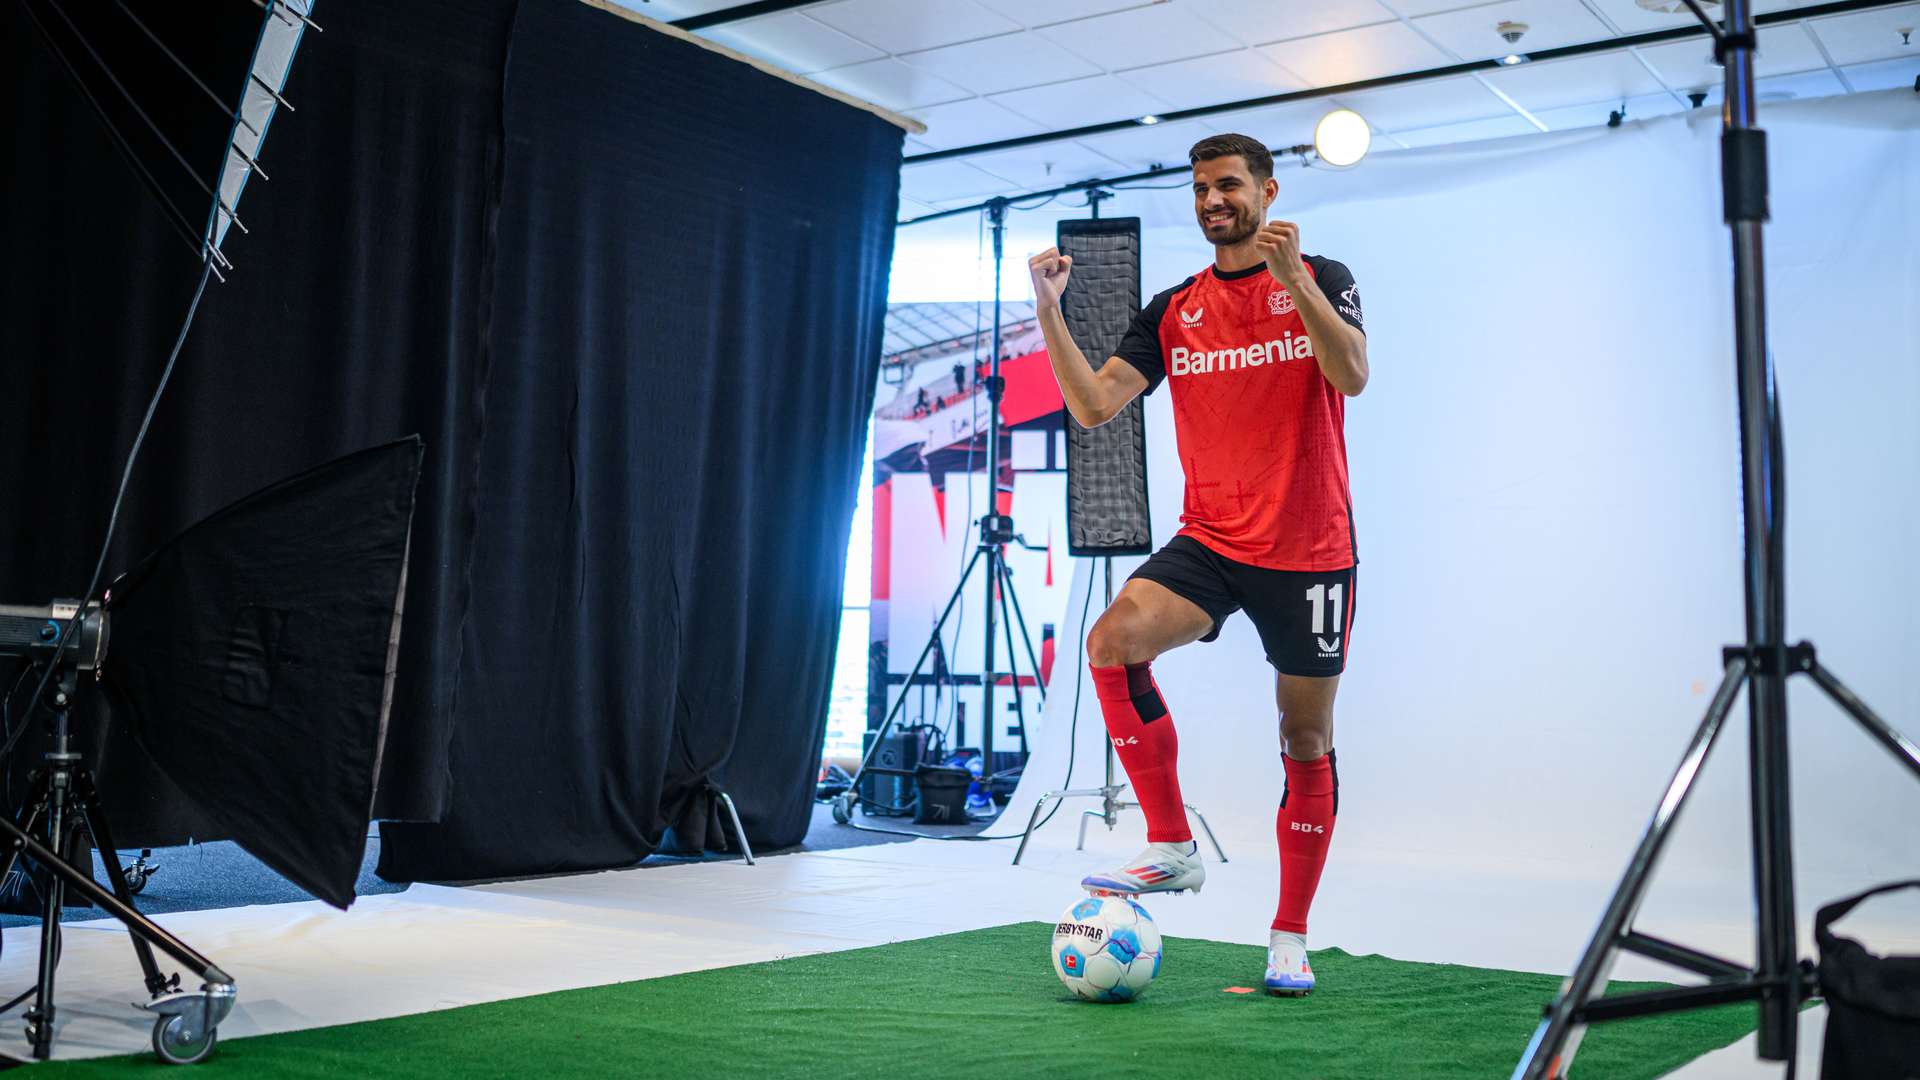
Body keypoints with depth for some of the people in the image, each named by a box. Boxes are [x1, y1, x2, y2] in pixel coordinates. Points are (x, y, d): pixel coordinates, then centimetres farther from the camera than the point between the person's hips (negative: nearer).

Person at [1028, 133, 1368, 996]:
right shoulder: (1173, 310, 9)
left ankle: (1289, 940, 19)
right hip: (1209, 542, 2)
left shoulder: (1321, 279, 2)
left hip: (1310, 551, -2)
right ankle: (1171, 848, -13)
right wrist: (1049, 309, -10)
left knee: (1306, 745, 4)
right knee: (1113, 641, -26)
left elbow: (1351, 375, -17)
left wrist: (1291, 276, -27)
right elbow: (1093, 406, -1)